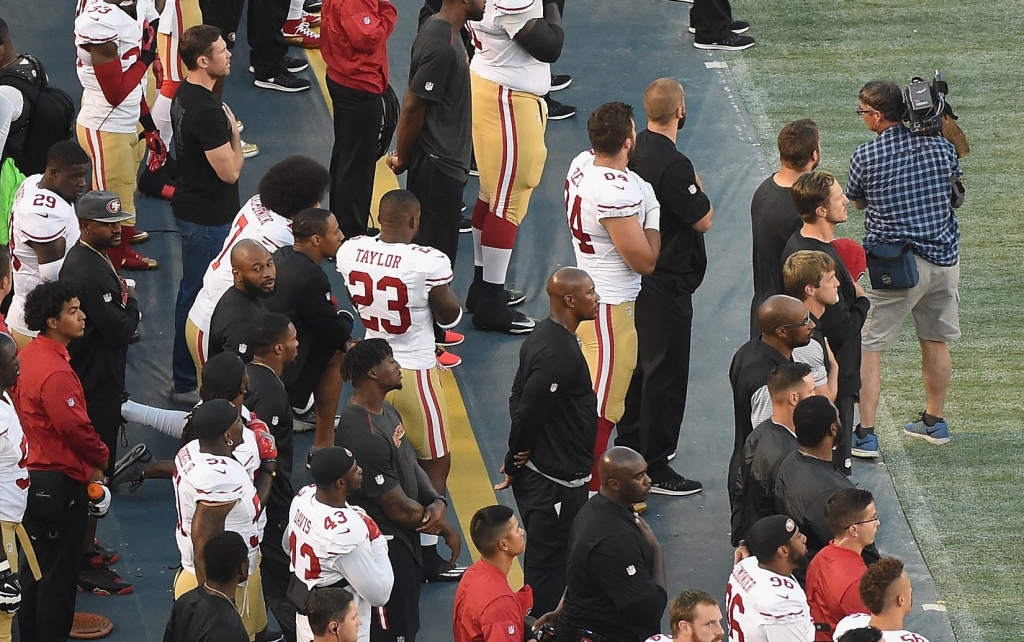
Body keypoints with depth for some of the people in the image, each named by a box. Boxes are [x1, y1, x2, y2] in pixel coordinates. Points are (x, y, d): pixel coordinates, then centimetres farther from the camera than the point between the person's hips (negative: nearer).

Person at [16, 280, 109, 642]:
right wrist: (100, 459, -5)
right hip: (58, 483, -10)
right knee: (59, 572, 1)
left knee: (34, 568, 18)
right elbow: (74, 426, -25)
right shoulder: (54, 371, -25)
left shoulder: (30, 355, 5)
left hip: (32, 474, 10)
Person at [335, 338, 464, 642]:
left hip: (403, 540, 10)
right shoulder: (364, 437, -28)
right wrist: (445, 530, -8)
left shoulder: (386, 411, 5)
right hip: (384, 549, -10)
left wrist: (436, 502, -8)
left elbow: (412, 466, 12)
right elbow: (398, 507, -23)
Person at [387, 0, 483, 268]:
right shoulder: (441, 45, -25)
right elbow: (413, 108, -21)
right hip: (438, 166, -10)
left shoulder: (437, 26, 6)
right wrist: (402, 160, -8)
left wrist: (403, 155, 17)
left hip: (445, 162, 10)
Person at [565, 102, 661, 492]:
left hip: (586, 294, 10)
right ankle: (587, 486, 10)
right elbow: (644, 261, -22)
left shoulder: (582, 165, -3)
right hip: (610, 307, -10)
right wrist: (654, 215, -12)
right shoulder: (615, 194, -31)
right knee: (603, 404, 2)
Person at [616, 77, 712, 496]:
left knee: (639, 362, 23)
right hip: (668, 281, -9)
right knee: (666, 371, -1)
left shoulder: (635, 150, 2)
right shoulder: (672, 165, -26)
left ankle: (629, 445, 35)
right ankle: (654, 469, 4)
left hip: (635, 274, 9)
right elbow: (703, 221, -18)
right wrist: (700, 191, -2)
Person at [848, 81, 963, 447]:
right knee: (935, 342, 18)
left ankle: (865, 432, -5)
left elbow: (855, 201, 6)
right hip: (944, 257, 5)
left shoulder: (866, 157, -11)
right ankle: (934, 422, 30)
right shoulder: (940, 146, 0)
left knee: (869, 348, 1)